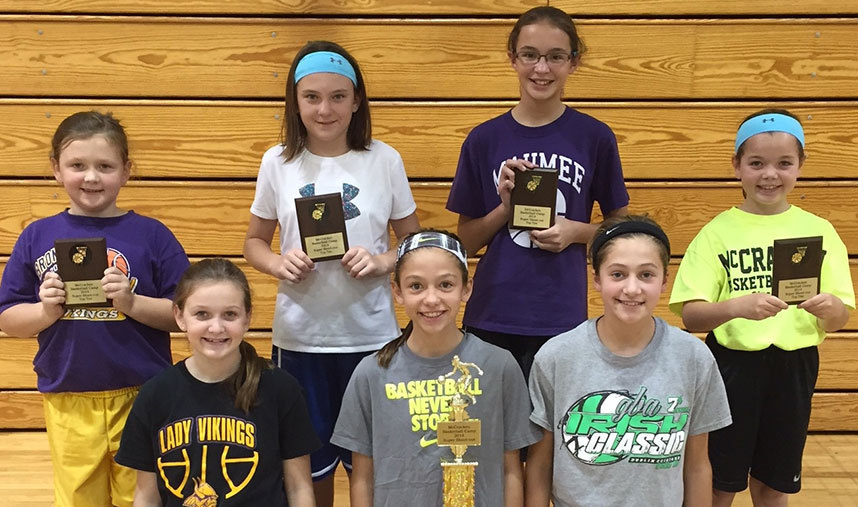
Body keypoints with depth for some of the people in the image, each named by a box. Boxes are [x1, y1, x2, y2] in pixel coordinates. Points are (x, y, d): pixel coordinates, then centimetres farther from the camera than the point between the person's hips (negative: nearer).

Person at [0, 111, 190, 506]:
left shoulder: (151, 235, -3)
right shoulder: (37, 237, 3)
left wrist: (132, 302, -18)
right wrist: (46, 311, -13)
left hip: (140, 398, -1)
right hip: (67, 402, 2)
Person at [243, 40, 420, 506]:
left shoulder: (384, 160, -3)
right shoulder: (278, 162, -1)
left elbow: (413, 241, 5)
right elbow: (254, 242, 8)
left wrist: (383, 261, -15)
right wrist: (278, 265, -13)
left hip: (372, 335, 0)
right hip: (300, 336, 1)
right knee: (308, 464, 14)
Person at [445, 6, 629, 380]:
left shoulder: (595, 137, -1)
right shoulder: (484, 139, 1)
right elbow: (466, 241, 6)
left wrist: (576, 231, -12)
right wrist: (505, 207, -12)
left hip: (563, 321, -1)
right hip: (491, 320, 1)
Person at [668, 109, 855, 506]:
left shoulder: (818, 231, 0)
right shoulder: (718, 232, -6)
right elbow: (691, 316, -12)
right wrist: (739, 306, -31)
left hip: (793, 369, 2)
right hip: (732, 367, -2)